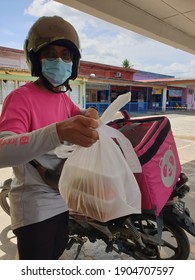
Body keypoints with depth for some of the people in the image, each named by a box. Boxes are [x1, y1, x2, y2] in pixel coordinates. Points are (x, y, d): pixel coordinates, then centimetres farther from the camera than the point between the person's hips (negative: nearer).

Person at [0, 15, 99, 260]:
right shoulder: (21, 97, -18)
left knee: (56, 254, 26)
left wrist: (88, 116, -4)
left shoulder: (64, 98, 6)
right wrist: (58, 132, -52)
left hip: (63, 199, 8)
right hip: (34, 206, -7)